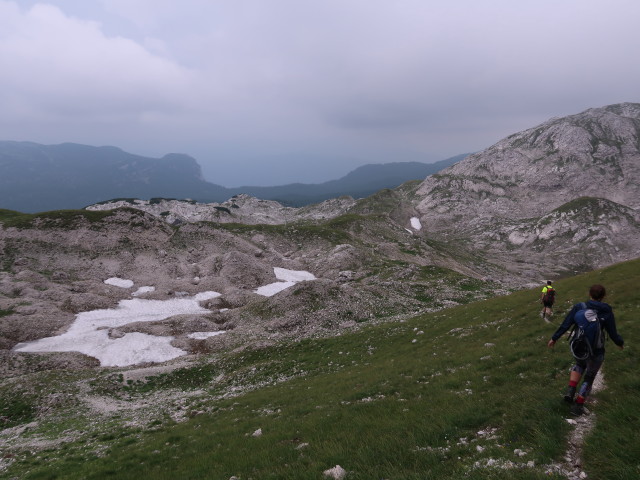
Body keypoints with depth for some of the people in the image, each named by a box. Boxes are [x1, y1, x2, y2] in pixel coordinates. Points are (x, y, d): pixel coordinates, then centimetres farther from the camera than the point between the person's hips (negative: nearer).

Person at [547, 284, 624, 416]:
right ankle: (577, 407, 24)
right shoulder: (607, 312, -15)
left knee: (580, 364, 36)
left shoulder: (579, 307, -11)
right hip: (595, 352, -2)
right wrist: (620, 343, 15)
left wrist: (554, 338, 3)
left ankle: (570, 391, 18)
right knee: (589, 377, 21)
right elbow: (613, 334, -8)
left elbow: (565, 324, -9)